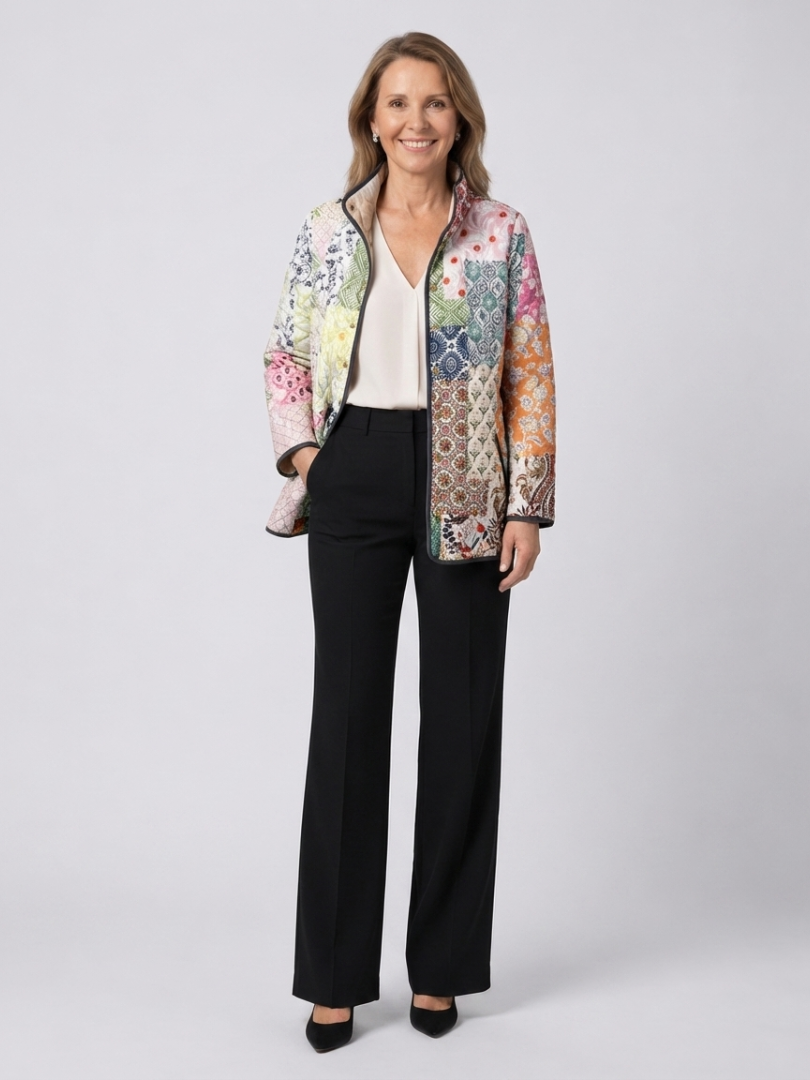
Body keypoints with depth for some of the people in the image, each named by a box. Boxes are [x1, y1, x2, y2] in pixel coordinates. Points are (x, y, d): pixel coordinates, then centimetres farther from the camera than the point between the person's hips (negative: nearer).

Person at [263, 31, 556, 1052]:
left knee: (462, 718, 5)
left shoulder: (501, 233, 3)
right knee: (347, 712, 2)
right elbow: (286, 356, 12)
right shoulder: (327, 232, 6)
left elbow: (533, 375, 1)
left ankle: (441, 963, 21)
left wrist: (528, 504, -5)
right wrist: (301, 450, -5)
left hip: (463, 490, 0)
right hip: (355, 483, 1)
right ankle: (336, 972, 15)